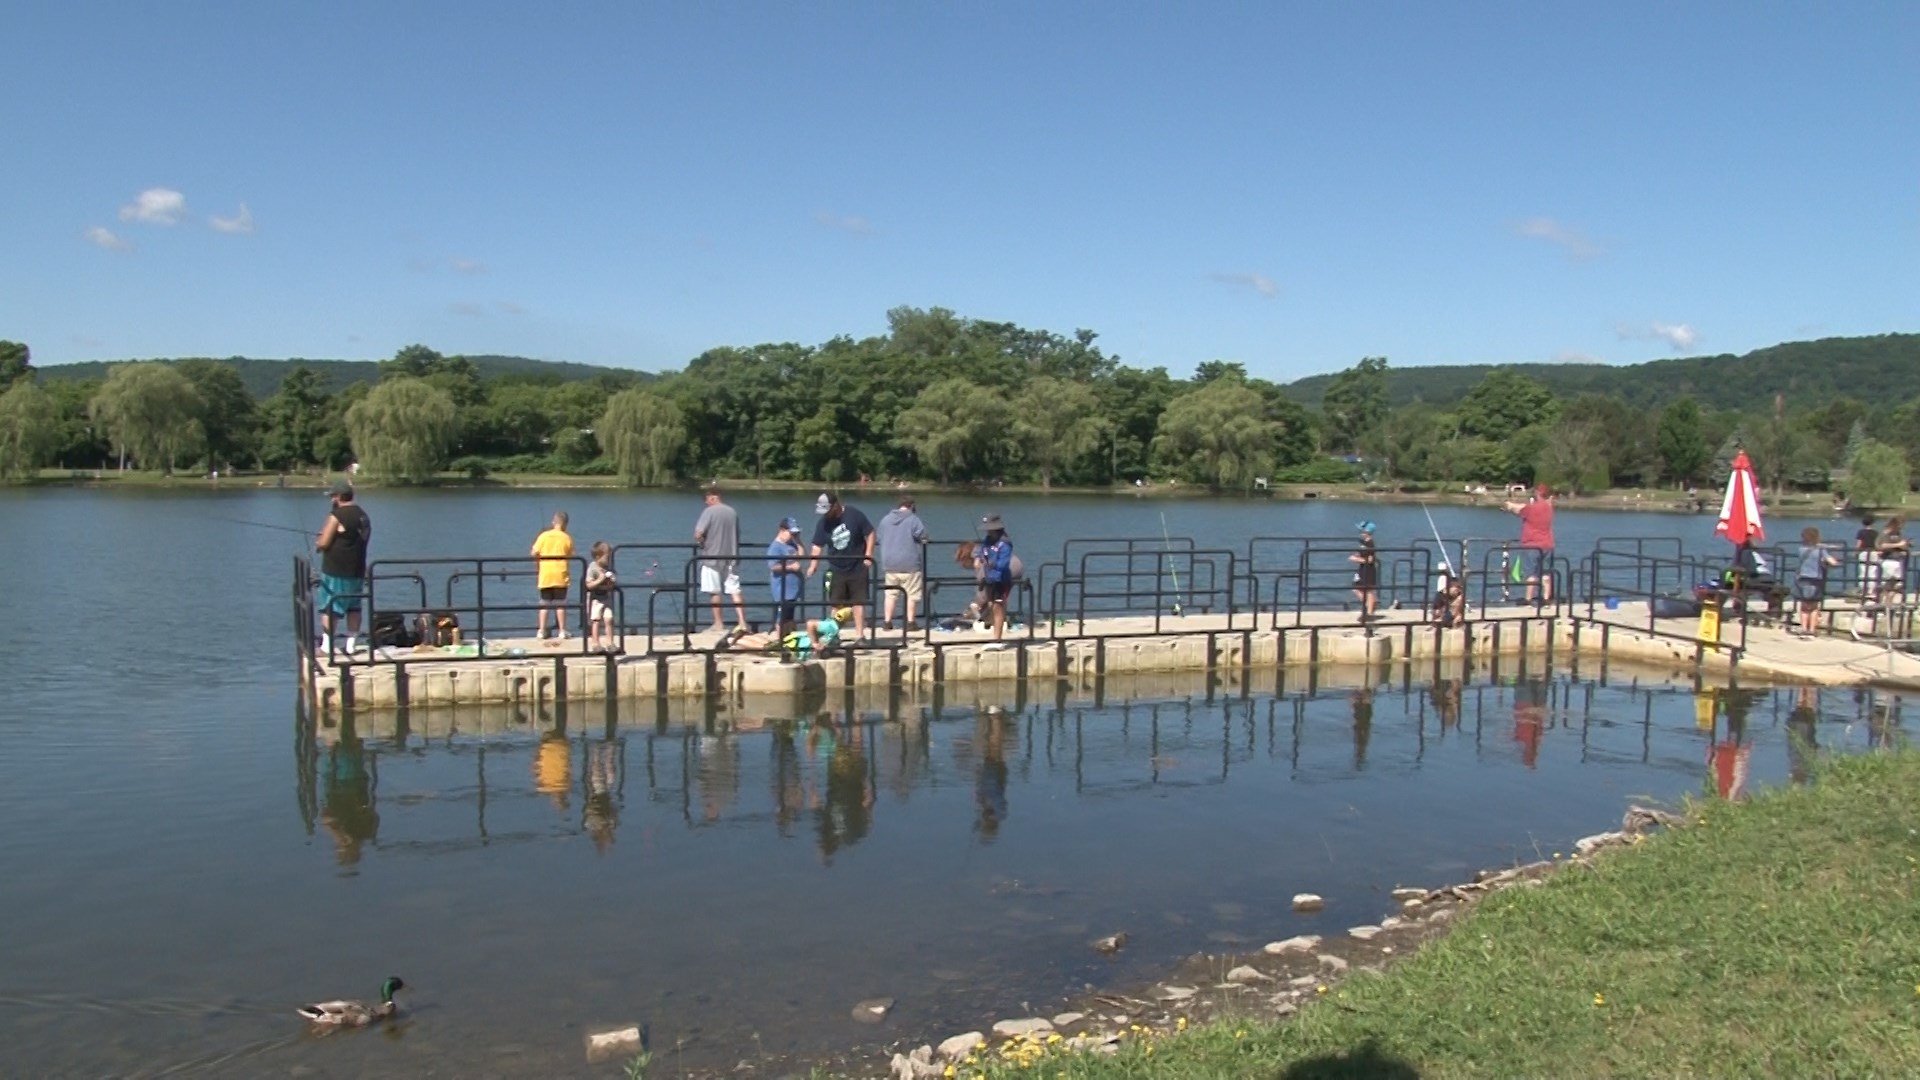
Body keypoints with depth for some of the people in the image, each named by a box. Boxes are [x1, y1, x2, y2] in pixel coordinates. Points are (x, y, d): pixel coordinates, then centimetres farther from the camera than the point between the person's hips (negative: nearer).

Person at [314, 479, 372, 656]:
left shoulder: (336, 515, -13)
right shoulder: (363, 516, 12)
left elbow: (323, 543, -14)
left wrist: (317, 543, 9)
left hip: (335, 572, -7)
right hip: (357, 571, 7)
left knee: (329, 608, -2)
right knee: (354, 608, 12)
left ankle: (327, 645, -2)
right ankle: (351, 644, 14)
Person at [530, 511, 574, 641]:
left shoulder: (543, 536, 1)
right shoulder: (567, 538, 0)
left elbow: (534, 554, -5)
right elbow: (570, 557, 1)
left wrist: (539, 561, 15)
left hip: (545, 575, 1)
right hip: (561, 574, -1)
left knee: (544, 604, 7)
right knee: (560, 604, 4)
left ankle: (541, 631, 5)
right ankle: (562, 631, 4)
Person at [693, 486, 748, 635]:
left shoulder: (709, 511, -10)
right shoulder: (732, 512, 8)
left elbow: (698, 534, -17)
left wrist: (700, 541, 4)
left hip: (712, 557, -5)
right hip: (731, 558, 5)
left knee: (714, 592, 7)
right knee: (735, 591, 1)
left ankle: (718, 624, 14)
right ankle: (742, 623, -8)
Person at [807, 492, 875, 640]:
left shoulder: (854, 515, -11)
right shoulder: (823, 522, -2)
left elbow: (870, 533, -5)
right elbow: (818, 545, -1)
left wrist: (868, 555, -11)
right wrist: (813, 565, -13)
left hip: (857, 568, -3)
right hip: (835, 570, 3)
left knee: (859, 602, 1)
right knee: (836, 604, 7)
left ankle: (859, 634, 8)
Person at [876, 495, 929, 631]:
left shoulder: (885, 519, 9)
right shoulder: (913, 519, -7)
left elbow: (879, 535, 16)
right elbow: (923, 536, -11)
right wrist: (923, 540, 11)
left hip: (889, 564, 5)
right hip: (910, 563, -5)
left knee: (890, 594, 11)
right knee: (911, 594, 4)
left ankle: (887, 622, 10)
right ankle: (910, 622, 3)